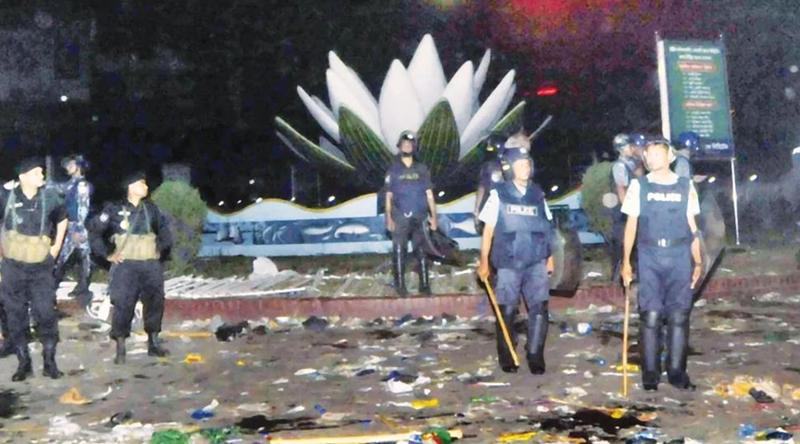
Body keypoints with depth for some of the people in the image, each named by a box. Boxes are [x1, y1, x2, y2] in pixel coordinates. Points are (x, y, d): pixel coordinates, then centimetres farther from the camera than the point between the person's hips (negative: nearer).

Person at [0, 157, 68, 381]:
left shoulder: (50, 198, 0)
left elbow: (62, 219, 19)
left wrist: (57, 246, 13)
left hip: (41, 267, 1)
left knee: (46, 314, -3)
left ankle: (50, 362, 8)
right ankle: (24, 363, 16)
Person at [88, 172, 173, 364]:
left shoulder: (151, 209, 9)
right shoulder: (115, 210, -4)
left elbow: (164, 228, 25)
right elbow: (94, 230, 0)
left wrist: (162, 249, 16)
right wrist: (106, 254, -2)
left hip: (151, 265, 5)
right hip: (126, 265, -4)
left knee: (155, 302, 5)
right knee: (123, 306, -7)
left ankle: (153, 344, 19)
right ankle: (120, 350, -1)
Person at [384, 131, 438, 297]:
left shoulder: (421, 169, 7)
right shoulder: (394, 170, 3)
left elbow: (429, 194, 7)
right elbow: (389, 196, 4)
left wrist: (433, 216, 1)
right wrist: (389, 218, -4)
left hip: (419, 217, 1)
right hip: (400, 218, -1)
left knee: (421, 252, 3)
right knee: (399, 252, 0)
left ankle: (424, 285, 9)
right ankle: (400, 286, 7)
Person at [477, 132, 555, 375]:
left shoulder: (537, 194, 9)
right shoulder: (499, 194, -1)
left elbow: (546, 229, 14)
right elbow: (488, 229, 0)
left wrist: (550, 257, 12)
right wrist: (484, 261, -3)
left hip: (536, 262, 2)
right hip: (508, 262, -2)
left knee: (539, 308, -7)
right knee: (507, 311, 5)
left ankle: (535, 355, 3)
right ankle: (506, 357, 21)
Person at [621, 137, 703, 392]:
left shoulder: (685, 186, 9)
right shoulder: (639, 186, 7)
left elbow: (692, 227, 12)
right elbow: (631, 225, 6)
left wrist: (698, 262, 8)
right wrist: (626, 262, 1)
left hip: (680, 259, 1)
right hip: (650, 259, -1)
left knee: (679, 316, 1)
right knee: (651, 316, -3)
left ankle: (677, 372, 9)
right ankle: (650, 374, 4)